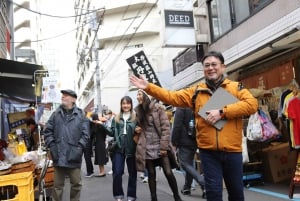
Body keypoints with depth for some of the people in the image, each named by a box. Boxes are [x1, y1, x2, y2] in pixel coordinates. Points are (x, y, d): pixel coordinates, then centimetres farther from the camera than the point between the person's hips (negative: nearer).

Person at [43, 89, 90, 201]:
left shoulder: (81, 115, 2)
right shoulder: (56, 114, 8)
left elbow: (85, 134, -2)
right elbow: (47, 131, 5)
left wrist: (79, 148, -11)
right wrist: (52, 146, -5)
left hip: (74, 156, -1)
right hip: (58, 156, 1)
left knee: (76, 183, 11)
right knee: (58, 184, 11)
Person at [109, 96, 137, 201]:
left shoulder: (136, 117, 2)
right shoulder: (116, 118, 12)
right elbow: (112, 132, 9)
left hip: (131, 148, -2)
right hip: (118, 148, 2)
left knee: (132, 172, 8)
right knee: (117, 172, 0)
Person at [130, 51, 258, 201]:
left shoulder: (236, 87, 3)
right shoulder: (196, 91, 6)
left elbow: (251, 104, -11)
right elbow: (172, 97, -1)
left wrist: (222, 112, -18)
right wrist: (148, 87, -11)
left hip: (232, 150, 0)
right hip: (208, 150, 0)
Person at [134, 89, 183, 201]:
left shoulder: (158, 107, -5)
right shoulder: (138, 111, 8)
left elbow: (166, 127, -9)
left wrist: (164, 146, -14)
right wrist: (136, 130, 0)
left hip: (159, 147, -3)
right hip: (146, 148, 3)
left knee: (168, 173, -1)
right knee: (151, 174, 8)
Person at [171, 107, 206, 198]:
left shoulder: (181, 108, -11)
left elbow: (177, 126, -16)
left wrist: (174, 142, -10)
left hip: (184, 142, -6)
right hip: (195, 142, 7)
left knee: (184, 163, -1)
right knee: (189, 164, 17)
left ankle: (204, 183, -14)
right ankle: (187, 187, 20)